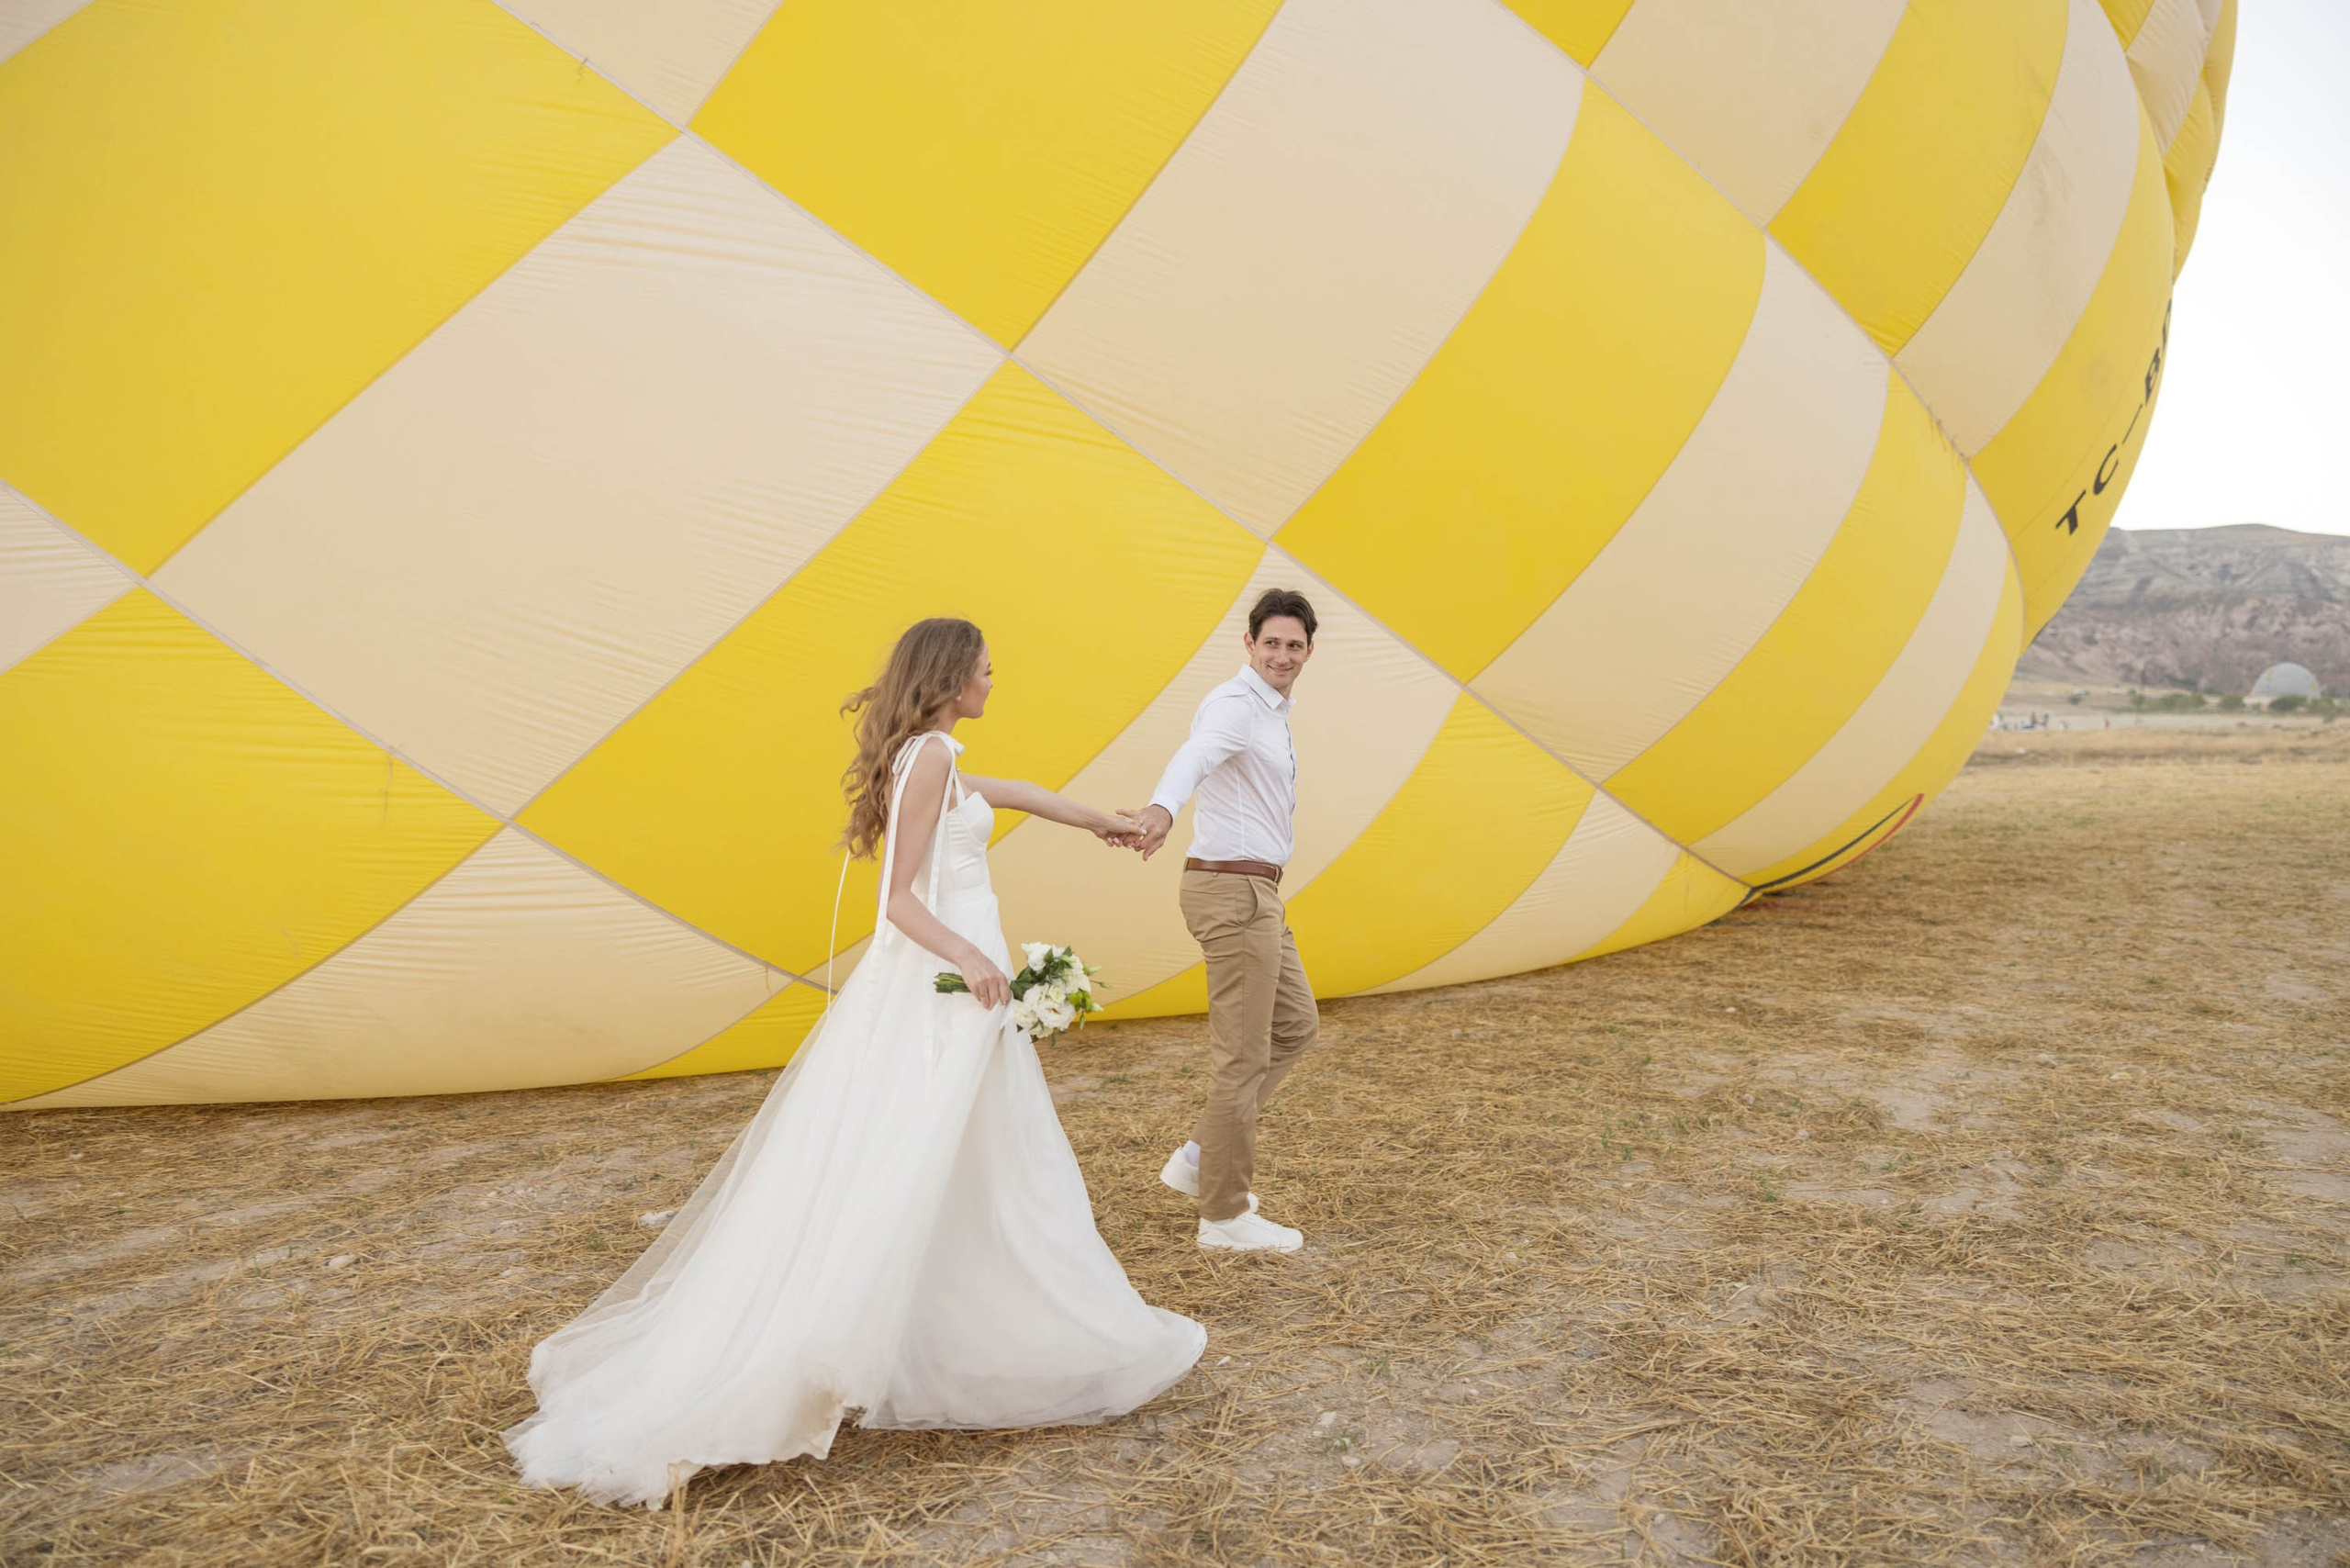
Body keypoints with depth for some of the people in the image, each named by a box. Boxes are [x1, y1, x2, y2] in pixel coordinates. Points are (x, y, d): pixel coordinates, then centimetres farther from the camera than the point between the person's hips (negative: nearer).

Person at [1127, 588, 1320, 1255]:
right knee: (1244, 1054, -2)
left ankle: (1202, 1155, 22)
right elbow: (1195, 755, -38)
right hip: (1236, 892, -10)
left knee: (1296, 1025, 20)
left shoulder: (1268, 711, 16)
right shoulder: (1236, 705, -16)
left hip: (1252, 891, 10)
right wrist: (1162, 807, -58)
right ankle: (1225, 1214, 11)